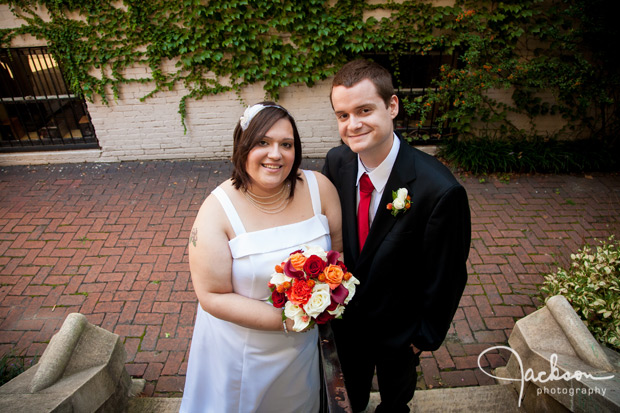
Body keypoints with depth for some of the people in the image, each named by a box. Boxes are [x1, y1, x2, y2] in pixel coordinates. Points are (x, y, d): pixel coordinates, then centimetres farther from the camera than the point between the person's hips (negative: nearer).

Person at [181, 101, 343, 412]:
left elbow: (339, 248, -5)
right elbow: (212, 296, -21)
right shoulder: (217, 210, -23)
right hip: (242, 349, -2)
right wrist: (285, 320, -27)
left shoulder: (319, 188, -16)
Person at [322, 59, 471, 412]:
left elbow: (446, 277, -20)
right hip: (345, 318, 4)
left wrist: (427, 337, -8)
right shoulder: (336, 162, -18)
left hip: (398, 330, -3)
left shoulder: (440, 191, -34)